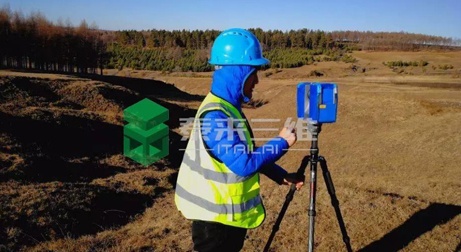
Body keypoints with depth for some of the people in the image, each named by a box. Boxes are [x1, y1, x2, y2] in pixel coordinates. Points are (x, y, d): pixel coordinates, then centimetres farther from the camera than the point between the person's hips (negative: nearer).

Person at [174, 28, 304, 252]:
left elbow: (248, 152, 13)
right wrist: (282, 142, -18)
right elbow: (244, 163, -28)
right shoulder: (215, 115, -26)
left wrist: (281, 176, 9)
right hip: (216, 215, -9)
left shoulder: (228, 107, 5)